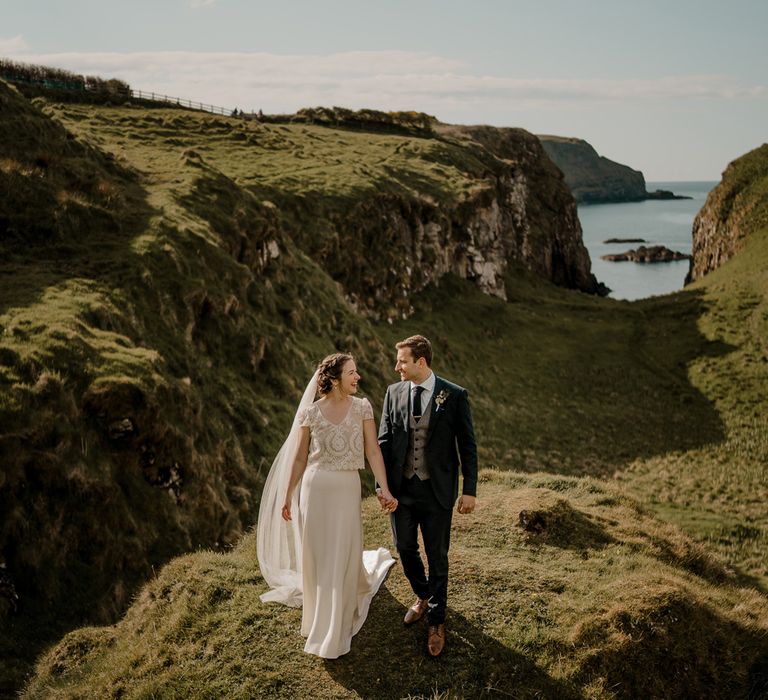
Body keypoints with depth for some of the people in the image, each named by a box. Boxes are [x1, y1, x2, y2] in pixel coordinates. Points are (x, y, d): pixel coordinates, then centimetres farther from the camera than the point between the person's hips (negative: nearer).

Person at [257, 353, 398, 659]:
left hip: (348, 489, 0)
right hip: (315, 488, 0)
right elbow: (299, 458, 3)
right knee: (315, 555, 10)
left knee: (341, 557, 6)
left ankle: (335, 630, 27)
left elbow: (373, 451, -6)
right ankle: (320, 618, 37)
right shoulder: (310, 412, -4)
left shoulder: (362, 408, -3)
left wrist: (384, 489, -15)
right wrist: (287, 496, 5)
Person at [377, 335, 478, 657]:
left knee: (437, 557, 8)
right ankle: (423, 596, 44)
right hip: (401, 488, 3)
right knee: (405, 548, 15)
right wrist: (382, 484, -4)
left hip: (437, 490, -3)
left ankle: (436, 622, 27)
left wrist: (469, 490, -6)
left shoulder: (455, 396, -9)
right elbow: (384, 441, 3)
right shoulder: (394, 393, 0)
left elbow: (467, 445, -4)